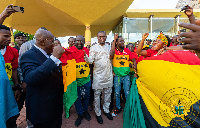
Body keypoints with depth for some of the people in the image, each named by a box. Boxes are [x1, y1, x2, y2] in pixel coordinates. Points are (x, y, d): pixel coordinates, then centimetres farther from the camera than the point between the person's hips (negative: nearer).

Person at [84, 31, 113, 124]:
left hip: (108, 74, 4)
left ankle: (106, 110, 31)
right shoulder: (94, 48, -2)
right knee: (97, 94, 4)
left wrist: (112, 71, 13)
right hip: (98, 75, -4)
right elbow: (90, 61, -13)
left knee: (108, 93, 13)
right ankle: (98, 113, 19)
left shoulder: (108, 47, 11)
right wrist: (86, 56, -34)